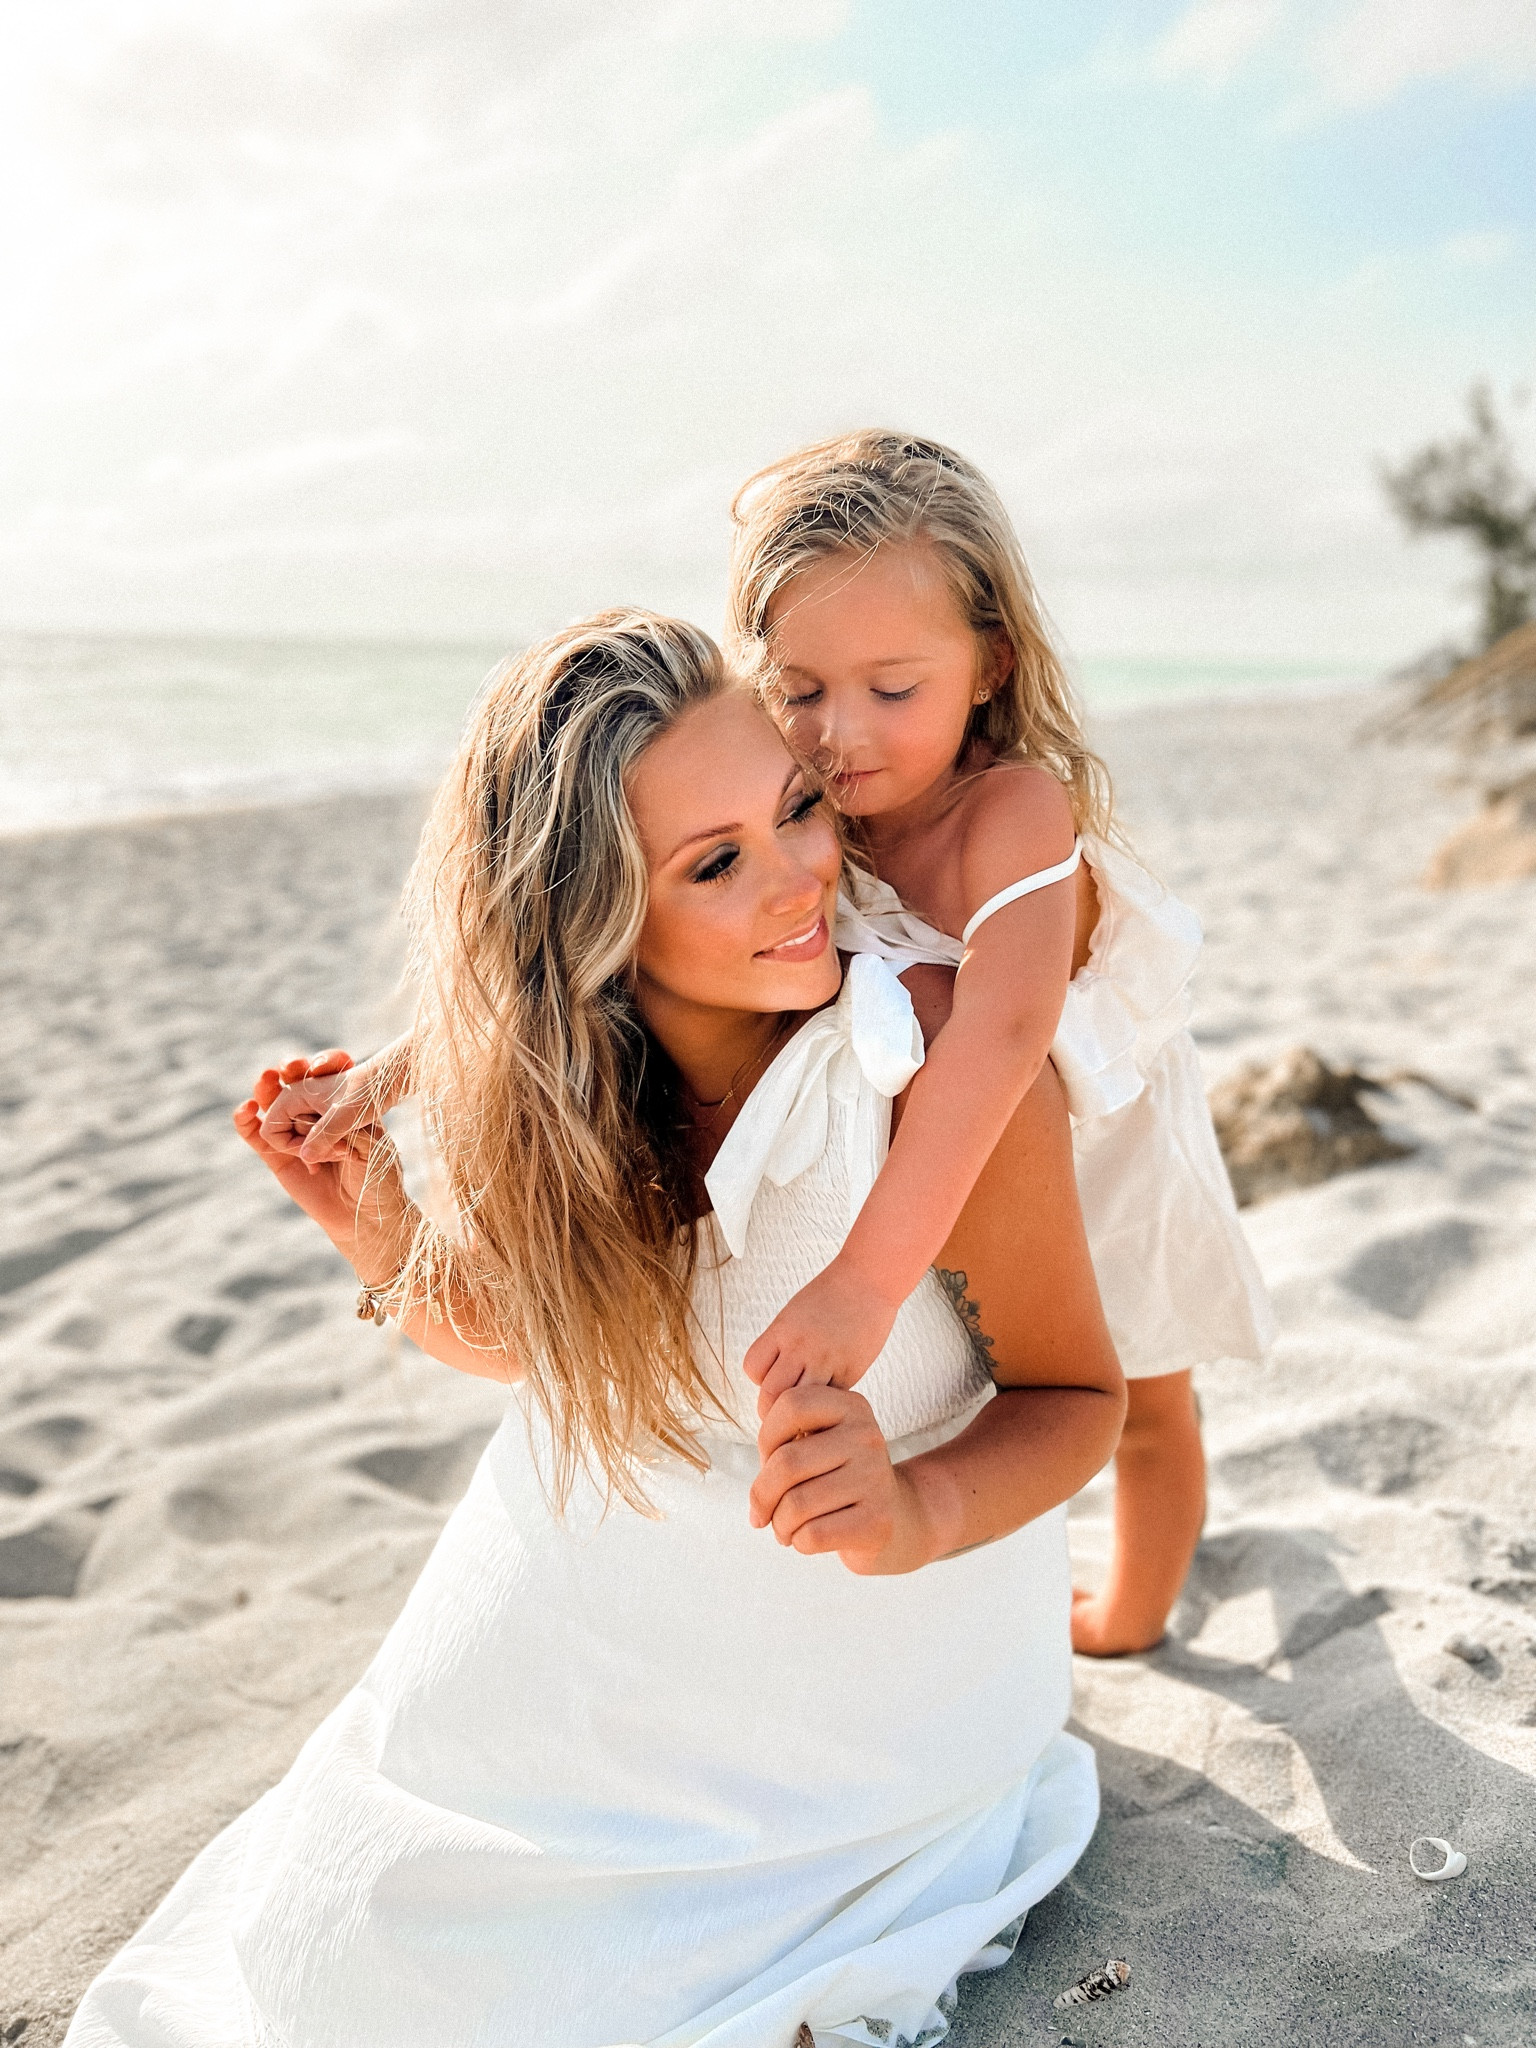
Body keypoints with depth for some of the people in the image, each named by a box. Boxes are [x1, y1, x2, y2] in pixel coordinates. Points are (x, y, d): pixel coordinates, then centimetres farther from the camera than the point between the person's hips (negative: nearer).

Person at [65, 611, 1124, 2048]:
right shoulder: (559, 1082, -14)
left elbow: (1073, 1392, -15)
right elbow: (544, 1344, 1)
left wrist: (914, 1513, -35)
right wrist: (383, 1241, -17)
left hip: (856, 1682, -4)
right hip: (589, 1639, 5)